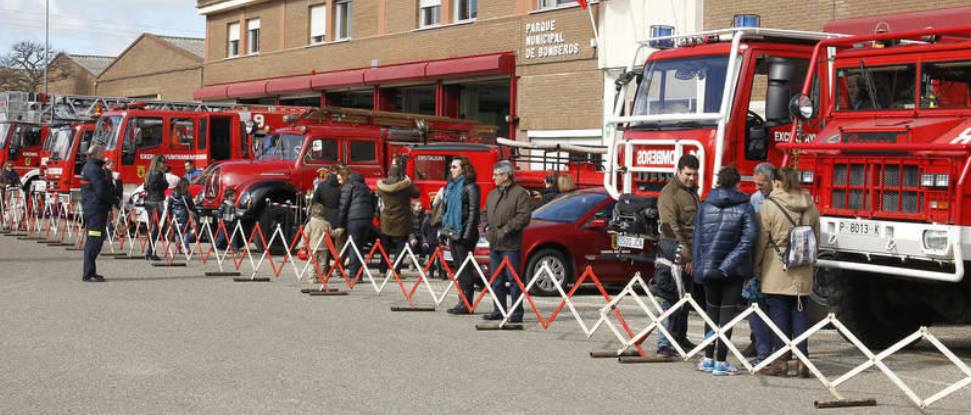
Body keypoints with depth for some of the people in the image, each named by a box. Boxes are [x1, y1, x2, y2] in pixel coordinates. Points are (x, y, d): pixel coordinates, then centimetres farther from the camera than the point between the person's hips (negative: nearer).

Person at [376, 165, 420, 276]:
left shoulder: (382, 185, -6)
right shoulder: (406, 185, -14)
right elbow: (416, 193, 0)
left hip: (386, 222, 4)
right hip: (401, 222, -3)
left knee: (385, 247, 18)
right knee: (400, 247, 3)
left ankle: (383, 270, 23)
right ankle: (396, 271, -5)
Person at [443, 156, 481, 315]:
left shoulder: (470, 187, -8)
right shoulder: (451, 186, 16)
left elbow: (473, 212, -13)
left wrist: (467, 235, -18)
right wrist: (444, 229, 13)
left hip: (463, 233, -8)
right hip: (452, 233, 8)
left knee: (464, 268, -6)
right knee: (458, 268, 10)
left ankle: (467, 304, -3)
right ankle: (462, 301, 15)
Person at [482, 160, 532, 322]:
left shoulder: (520, 193, -6)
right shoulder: (493, 194, 17)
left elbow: (524, 217, -14)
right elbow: (486, 213, 27)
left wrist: (506, 229, -16)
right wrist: (487, 228, 10)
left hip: (510, 244, -7)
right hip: (494, 243, 7)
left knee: (513, 279, -6)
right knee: (497, 280, 11)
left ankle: (517, 313, -1)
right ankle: (499, 310, 18)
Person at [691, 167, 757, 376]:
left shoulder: (705, 206, 3)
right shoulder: (744, 207, -6)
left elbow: (697, 237, 3)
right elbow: (749, 237, -15)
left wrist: (699, 267, 6)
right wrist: (729, 263, -11)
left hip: (708, 266, 3)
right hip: (733, 271, -3)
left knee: (712, 310, 15)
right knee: (727, 312, 2)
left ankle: (708, 358, 16)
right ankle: (720, 362, 0)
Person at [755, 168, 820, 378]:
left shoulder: (769, 205, -9)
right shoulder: (810, 206, 5)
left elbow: (761, 242, -7)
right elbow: (816, 238, 12)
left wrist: (756, 270, 1)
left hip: (776, 270, -4)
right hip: (803, 273, 4)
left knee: (779, 313, 1)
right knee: (799, 313, 9)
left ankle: (781, 362, 4)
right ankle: (803, 360, 9)